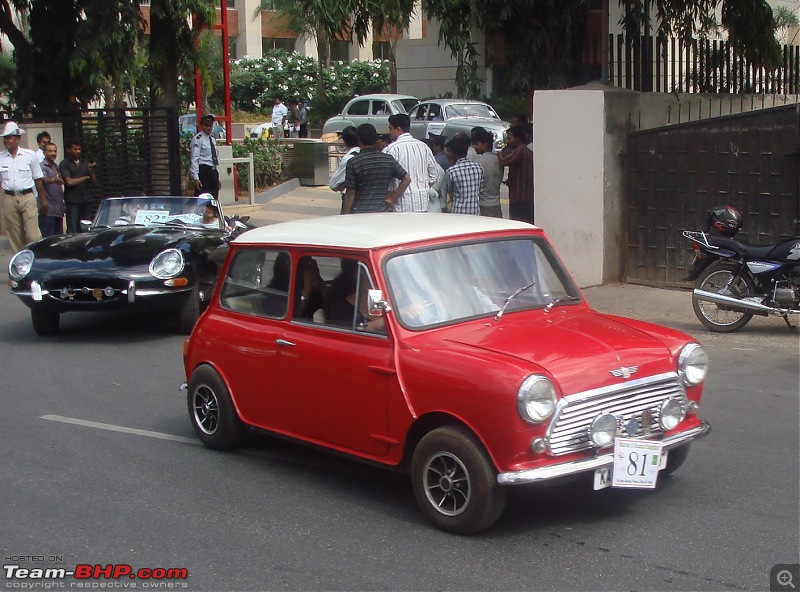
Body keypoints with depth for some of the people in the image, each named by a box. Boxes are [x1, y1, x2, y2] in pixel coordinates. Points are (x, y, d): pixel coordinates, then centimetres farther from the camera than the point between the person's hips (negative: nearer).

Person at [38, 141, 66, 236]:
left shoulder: (57, 166, 17)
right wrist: (54, 180, -49)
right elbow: (44, 179, -27)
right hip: (48, 210, -8)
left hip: (58, 209, 8)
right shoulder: (42, 166, -8)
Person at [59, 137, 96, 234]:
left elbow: (94, 182, 14)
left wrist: (91, 171, -6)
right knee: (73, 230, -6)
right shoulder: (64, 164, 1)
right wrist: (86, 177, 1)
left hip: (86, 200, 5)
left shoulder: (85, 163, 15)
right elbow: (69, 182, -10)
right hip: (73, 201, -4)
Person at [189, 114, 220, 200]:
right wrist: (196, 178, -22)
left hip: (213, 171, 8)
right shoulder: (198, 139, -8)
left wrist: (217, 178, 19)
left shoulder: (213, 139, 17)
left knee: (214, 198, 8)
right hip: (203, 171, -8)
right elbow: (194, 159, -14)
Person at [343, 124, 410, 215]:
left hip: (358, 212, -4)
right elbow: (406, 179, 5)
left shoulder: (354, 162, -9)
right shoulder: (389, 160, 4)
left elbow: (350, 193, -8)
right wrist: (392, 200, 7)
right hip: (381, 211, 4)